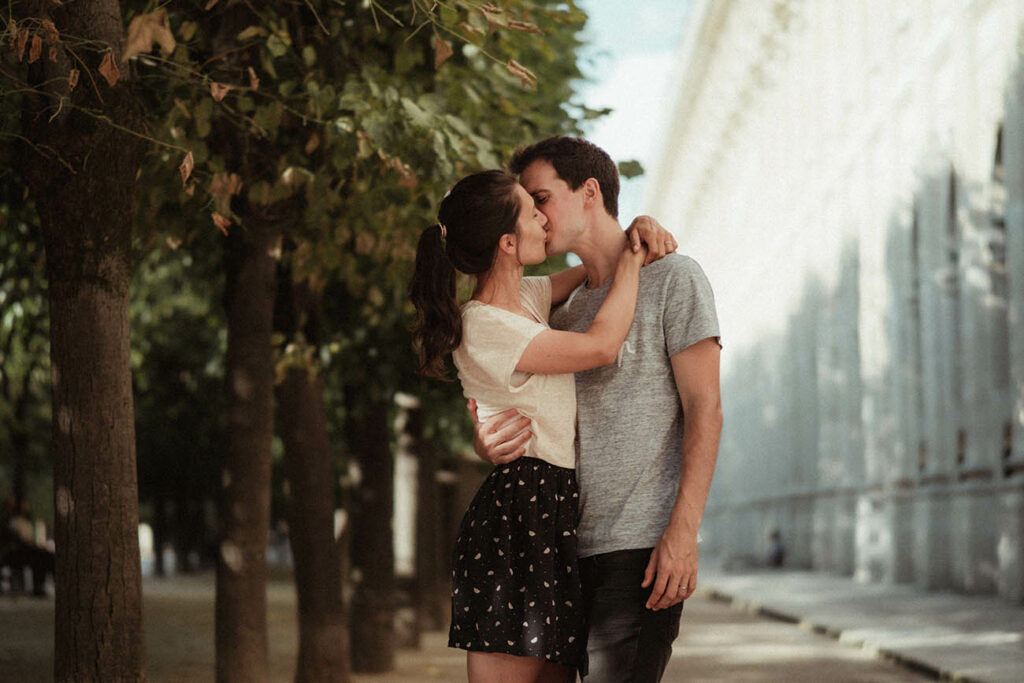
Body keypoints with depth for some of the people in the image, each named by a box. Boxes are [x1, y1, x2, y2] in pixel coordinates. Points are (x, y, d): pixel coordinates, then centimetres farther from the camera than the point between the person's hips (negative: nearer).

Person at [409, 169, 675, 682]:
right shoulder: (484, 327, -14)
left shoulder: (525, 297, 14)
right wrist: (630, 262, -1)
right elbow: (602, 346, -16)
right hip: (517, 513, -9)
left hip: (552, 512, 10)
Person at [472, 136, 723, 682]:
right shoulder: (564, 310, 21)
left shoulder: (672, 279, 2)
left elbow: (704, 411, -7)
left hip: (643, 547, -7)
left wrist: (682, 532, -17)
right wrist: (487, 443, -10)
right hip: (578, 548, 7)